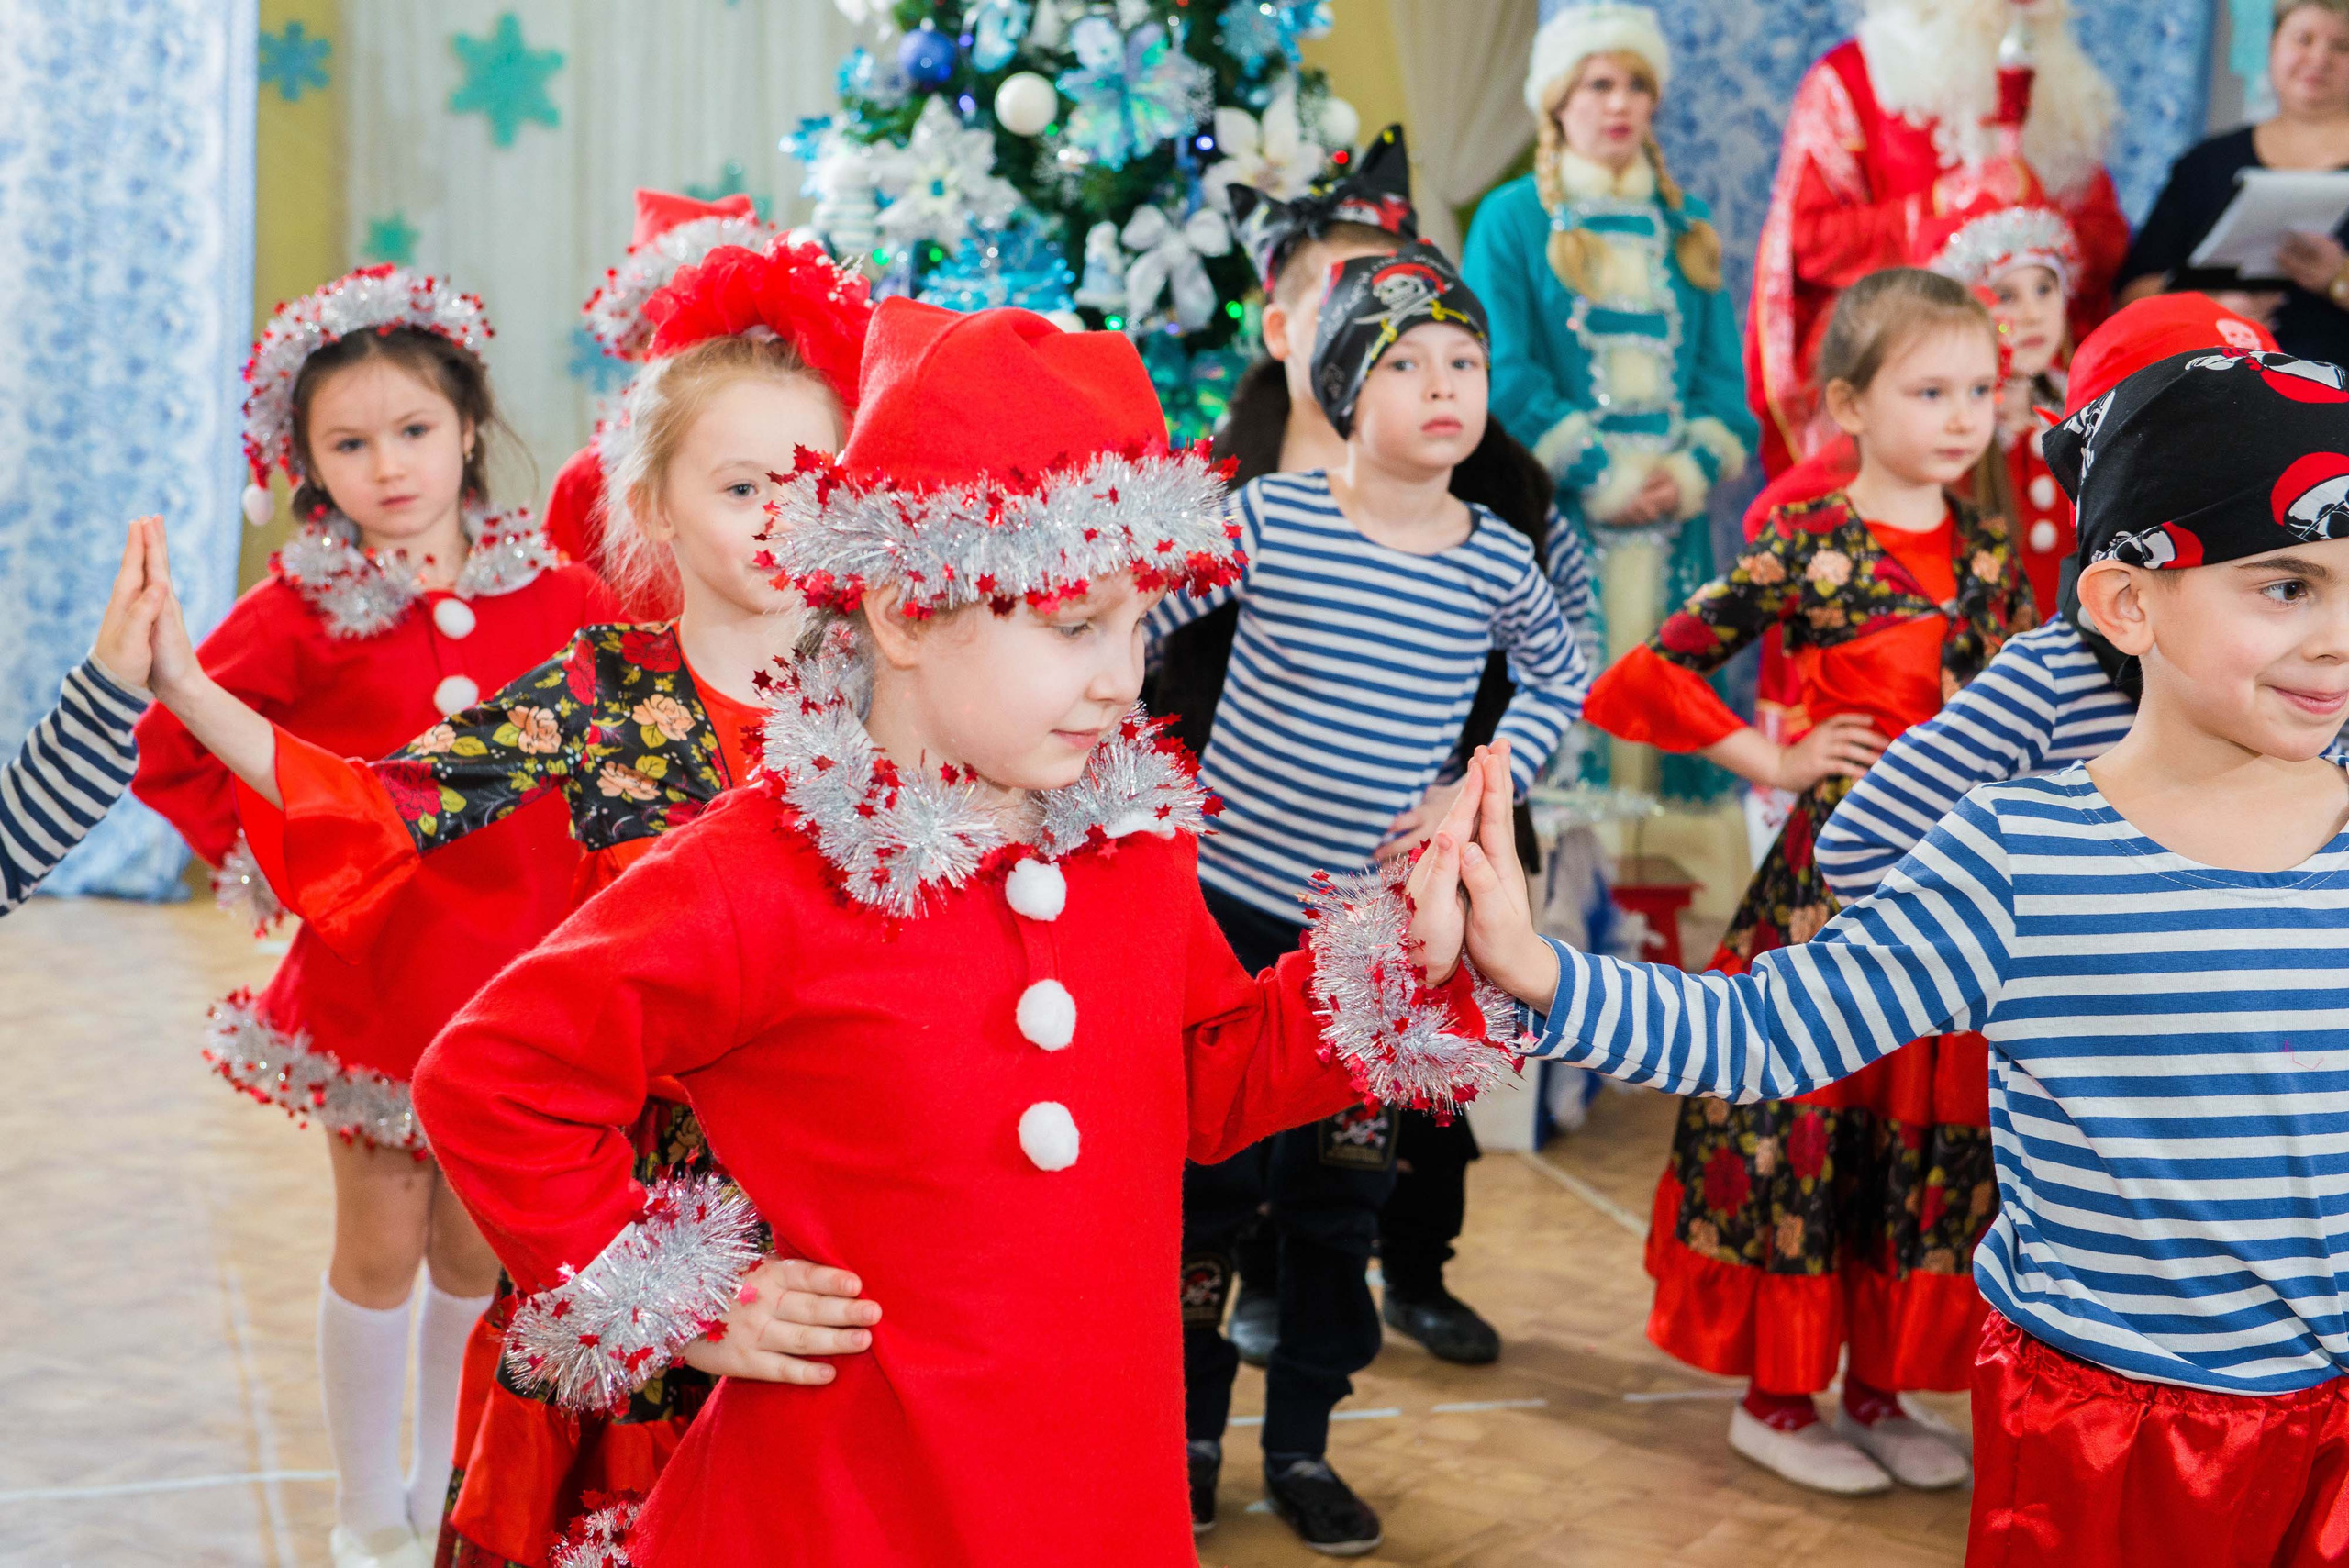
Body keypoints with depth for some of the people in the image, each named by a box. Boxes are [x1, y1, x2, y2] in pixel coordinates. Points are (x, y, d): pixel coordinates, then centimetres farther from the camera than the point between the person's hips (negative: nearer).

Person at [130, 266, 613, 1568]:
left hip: (516, 970, 2)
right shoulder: (301, 612, -6)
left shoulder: (557, 595, -1)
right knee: (381, 1247, 8)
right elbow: (167, 755, 1)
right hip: (374, 969, -2)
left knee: (481, 1251, 13)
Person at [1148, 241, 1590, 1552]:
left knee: (1343, 1186, 11)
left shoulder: (1497, 560, -2)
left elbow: (1562, 683, 16)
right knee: (1207, 1169, 5)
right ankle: (1189, 1428, 24)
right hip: (1235, 900, -2)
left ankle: (1302, 1439, 27)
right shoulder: (1269, 519, -11)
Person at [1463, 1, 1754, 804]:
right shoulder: (1512, 219, 3)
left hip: (1675, 512, 4)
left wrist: (1694, 467, -8)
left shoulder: (1687, 228, 16)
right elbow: (1504, 374, -6)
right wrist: (1602, 475, -13)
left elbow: (1723, 371, 11)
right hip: (1555, 513, -4)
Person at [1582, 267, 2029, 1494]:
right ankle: (1775, 1394, 18)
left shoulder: (1991, 553, 7)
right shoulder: (1806, 549, -10)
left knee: (1930, 1135, 10)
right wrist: (1772, 761, -9)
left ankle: (1880, 1389, 26)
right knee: (1799, 1126, 1)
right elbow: (1648, 675, -10)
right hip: (1831, 880, -5)